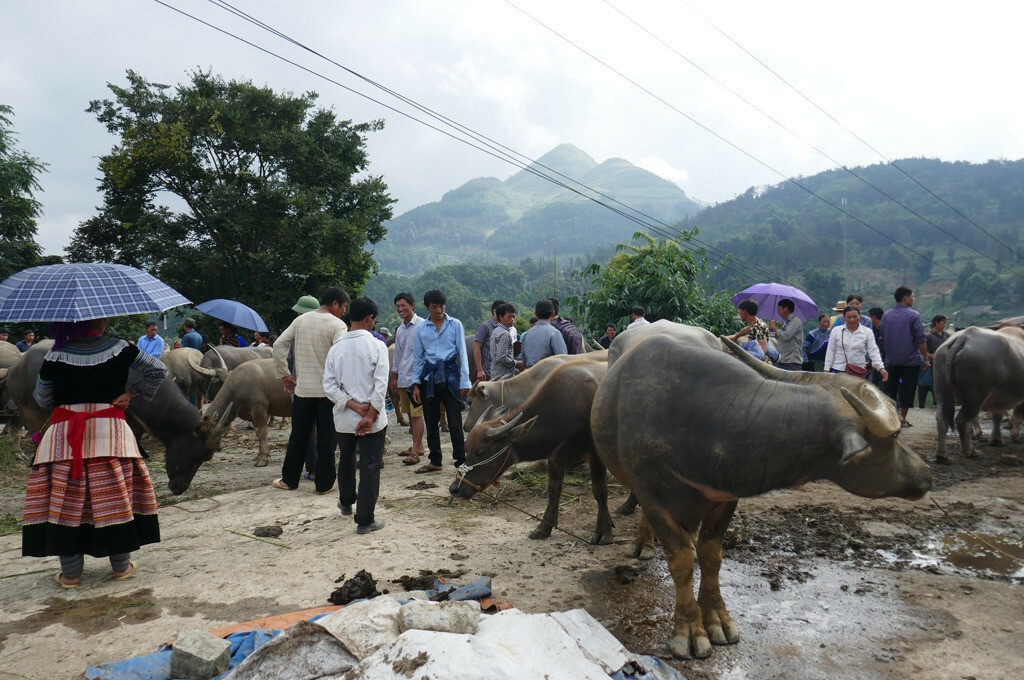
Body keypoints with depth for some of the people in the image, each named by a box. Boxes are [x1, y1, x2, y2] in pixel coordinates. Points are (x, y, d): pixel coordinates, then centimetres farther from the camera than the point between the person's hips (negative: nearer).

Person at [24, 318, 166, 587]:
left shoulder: (56, 355, -2)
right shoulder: (119, 348, -3)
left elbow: (42, 398, 6)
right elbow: (158, 370, -4)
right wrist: (132, 393, 4)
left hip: (64, 435, 0)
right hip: (109, 430, 0)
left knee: (65, 501, 7)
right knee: (115, 498, 8)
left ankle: (70, 573, 13)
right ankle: (122, 566, 17)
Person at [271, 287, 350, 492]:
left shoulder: (301, 320, 7)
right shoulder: (337, 325, -10)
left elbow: (278, 345, 6)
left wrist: (284, 375, 12)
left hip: (302, 389, 5)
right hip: (328, 390, -4)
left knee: (298, 436, 15)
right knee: (327, 439, 5)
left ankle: (289, 480, 24)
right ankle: (324, 483, 11)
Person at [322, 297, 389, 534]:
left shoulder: (336, 348, -2)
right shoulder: (376, 346, -12)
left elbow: (329, 387, -6)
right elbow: (381, 386, -19)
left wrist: (354, 406, -9)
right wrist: (370, 415, -15)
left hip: (344, 418, 4)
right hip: (373, 420, -4)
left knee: (346, 461, 25)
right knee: (370, 468, 4)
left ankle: (346, 503, 45)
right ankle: (365, 520, 7)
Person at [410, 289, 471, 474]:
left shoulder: (455, 325, 2)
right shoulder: (421, 329, 8)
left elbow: (462, 353, 0)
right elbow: (417, 357, 11)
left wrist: (464, 382, -6)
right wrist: (416, 384, 5)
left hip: (450, 374, -3)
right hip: (429, 376, 3)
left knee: (455, 422, -6)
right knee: (431, 422, 10)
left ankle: (461, 461, 2)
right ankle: (435, 461, 21)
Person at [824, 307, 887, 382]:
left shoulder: (867, 332, 3)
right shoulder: (836, 330, 3)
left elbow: (873, 352, -2)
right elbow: (830, 352, 5)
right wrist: (827, 370, 2)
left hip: (858, 372, 0)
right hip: (838, 370, 0)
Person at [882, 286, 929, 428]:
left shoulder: (886, 316, 6)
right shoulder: (913, 315, -10)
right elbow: (920, 340, -11)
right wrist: (926, 358, -3)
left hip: (891, 360, 5)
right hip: (911, 360, -4)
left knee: (891, 389, 13)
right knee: (907, 389, 4)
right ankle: (902, 418, 6)